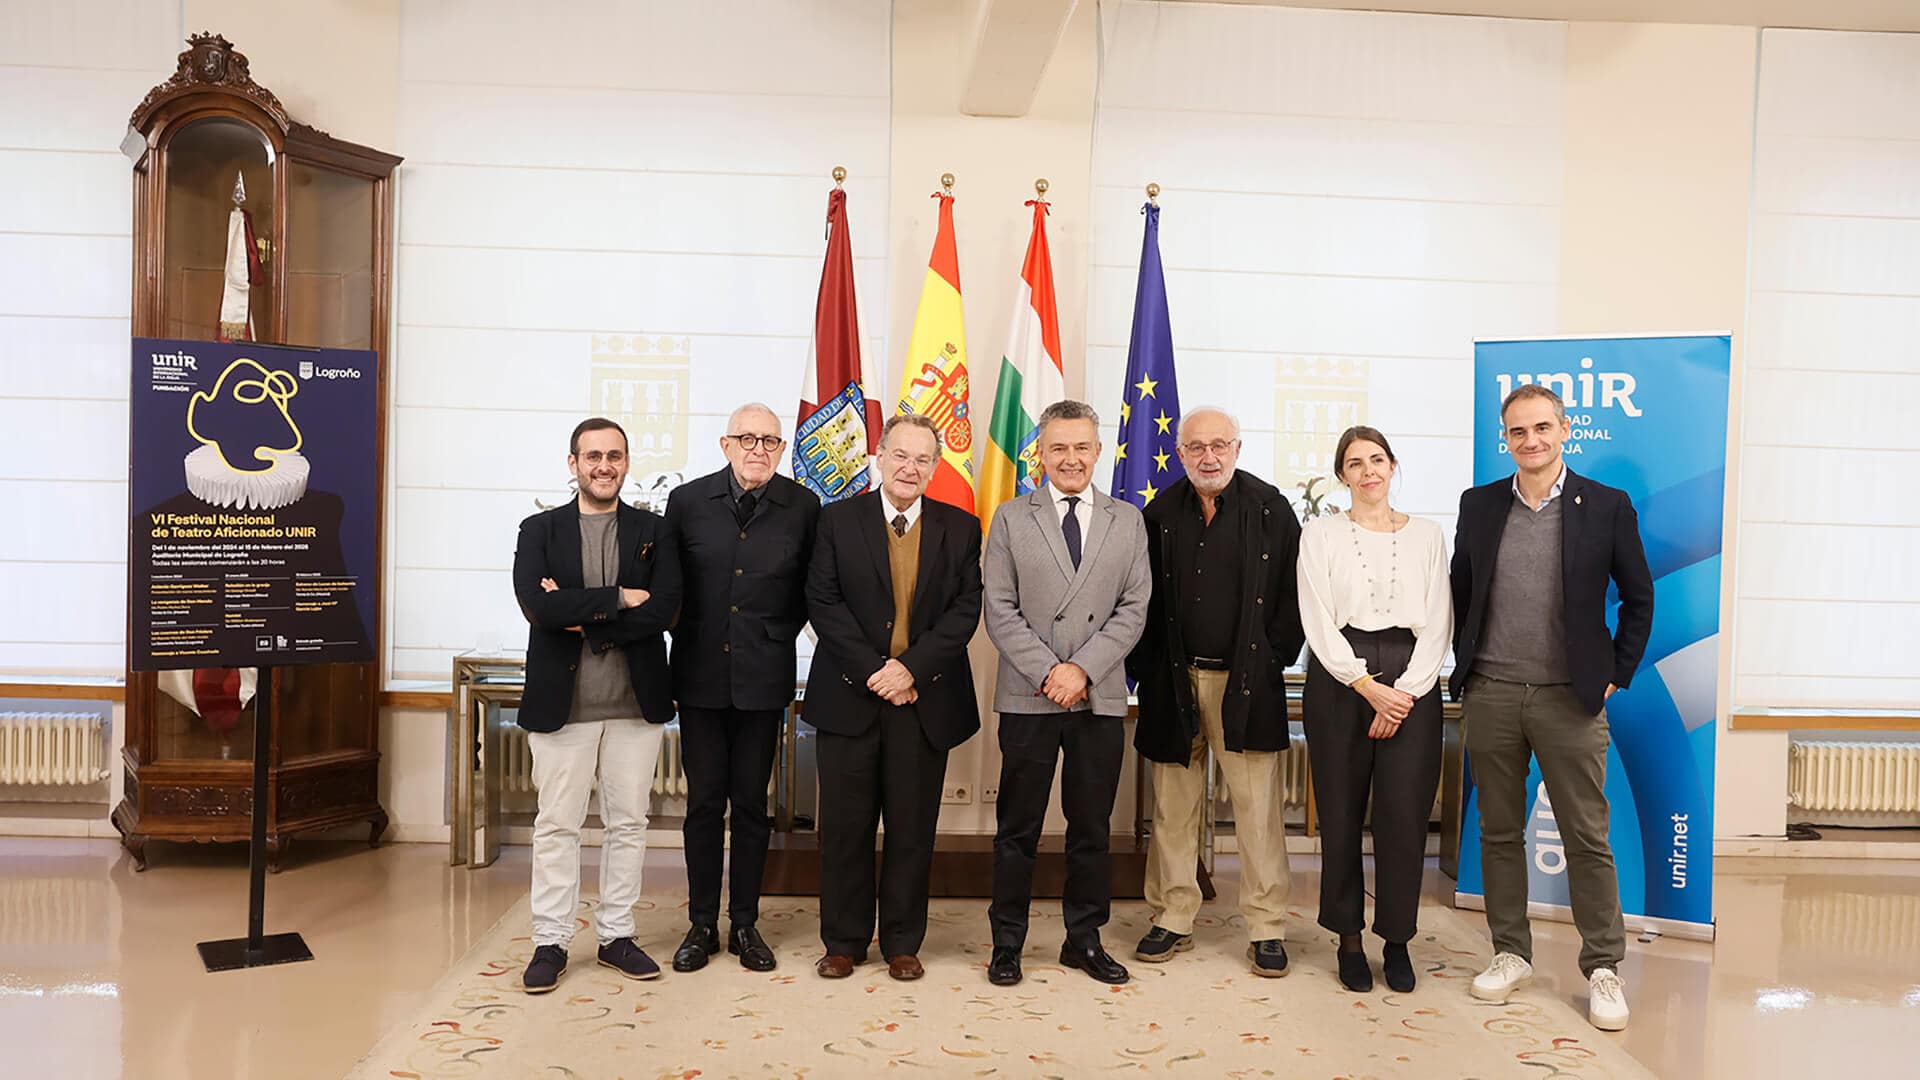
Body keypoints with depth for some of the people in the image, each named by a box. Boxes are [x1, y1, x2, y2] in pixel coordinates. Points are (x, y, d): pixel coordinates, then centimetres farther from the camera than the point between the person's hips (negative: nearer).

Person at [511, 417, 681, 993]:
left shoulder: (652, 531, 5)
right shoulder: (539, 530, 3)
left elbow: (665, 608, -10)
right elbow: (538, 605, -14)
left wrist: (582, 616, -14)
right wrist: (619, 599, -16)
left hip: (637, 701, 1)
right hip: (561, 701, -1)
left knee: (628, 823, 10)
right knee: (556, 826, 6)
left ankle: (616, 935, 23)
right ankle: (550, 942, 18)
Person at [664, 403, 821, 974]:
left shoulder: (802, 507, -1)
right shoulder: (687, 501, 0)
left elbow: (810, 587, 10)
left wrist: (782, 634, 3)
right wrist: (687, 636, 4)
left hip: (764, 677, 0)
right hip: (701, 675, 0)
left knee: (751, 802, 7)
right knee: (704, 802, 7)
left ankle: (745, 923, 20)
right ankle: (702, 925, 19)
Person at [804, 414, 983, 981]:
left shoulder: (960, 528, 5)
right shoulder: (837, 519, 2)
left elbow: (965, 609, -2)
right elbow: (823, 603, -4)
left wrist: (911, 668, -13)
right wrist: (873, 672, -12)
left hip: (925, 697, 1)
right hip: (849, 695, 0)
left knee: (913, 827, 7)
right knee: (845, 824, 6)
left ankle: (902, 943, 21)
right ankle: (843, 941, 21)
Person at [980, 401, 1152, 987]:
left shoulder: (1127, 521, 9)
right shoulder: (1011, 517, 4)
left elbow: (1133, 610, 2)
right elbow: (1000, 610, -2)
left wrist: (1082, 668, -10)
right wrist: (1047, 672, -13)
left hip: (1101, 698, 2)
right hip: (1027, 697, -1)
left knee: (1092, 827, 10)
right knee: (1017, 828, 5)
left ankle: (1084, 939, 23)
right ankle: (1007, 942, 18)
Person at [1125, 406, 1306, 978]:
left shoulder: (1270, 508, 0)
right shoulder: (1161, 513, 6)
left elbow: (1293, 592, 1)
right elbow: (1142, 598, 10)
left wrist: (1276, 659, -4)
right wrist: (1146, 668, 3)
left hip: (1247, 681, -2)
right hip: (1174, 680, 3)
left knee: (1257, 807, 1)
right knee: (1173, 807, 9)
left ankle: (1266, 928, 12)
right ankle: (1173, 918, 21)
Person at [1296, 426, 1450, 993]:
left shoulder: (1427, 535, 11)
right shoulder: (1321, 533, 6)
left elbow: (1437, 625, 5)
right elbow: (1318, 622, -1)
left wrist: (1404, 692, -8)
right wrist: (1370, 687, -10)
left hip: (1412, 683, 1)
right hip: (1339, 680, -1)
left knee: (1404, 815, -1)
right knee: (1341, 815, 3)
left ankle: (1397, 940, 15)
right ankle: (1349, 939, 17)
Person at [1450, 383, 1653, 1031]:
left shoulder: (1607, 506, -1)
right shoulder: (1479, 504, 6)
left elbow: (1638, 598, 5)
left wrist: (1616, 675, 1)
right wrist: (1465, 664, 8)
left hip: (1570, 698, -2)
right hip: (1490, 696, 2)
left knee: (1587, 838, 3)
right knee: (1500, 832, 10)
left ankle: (1603, 967, 15)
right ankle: (1511, 953, 23)